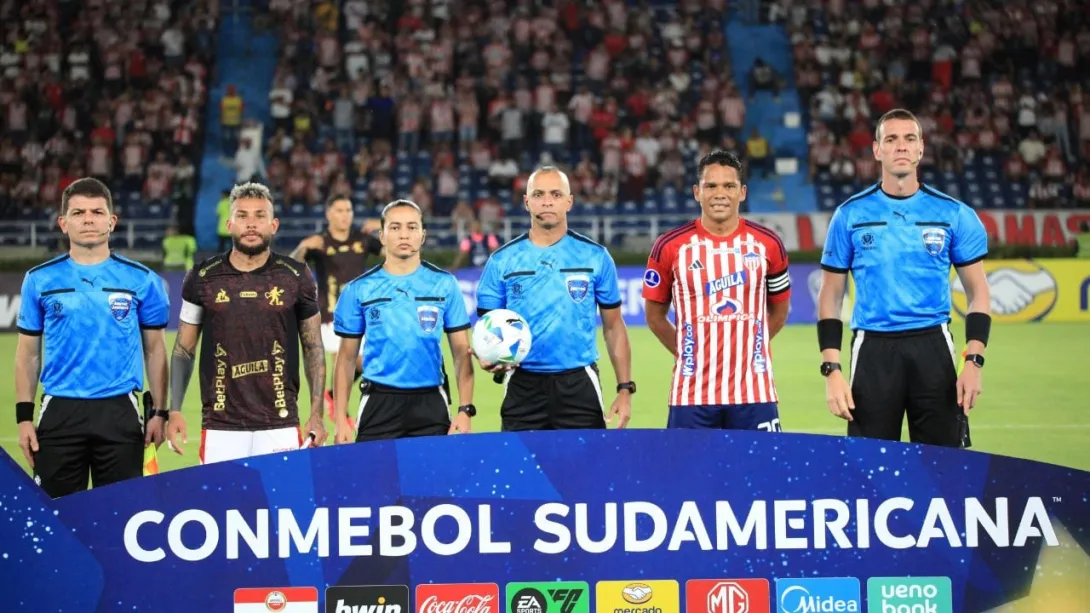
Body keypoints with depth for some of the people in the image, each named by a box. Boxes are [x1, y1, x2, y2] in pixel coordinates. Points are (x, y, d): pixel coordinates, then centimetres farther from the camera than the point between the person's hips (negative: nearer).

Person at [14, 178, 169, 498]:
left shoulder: (141, 280, 3)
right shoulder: (40, 280, 5)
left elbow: (155, 349, 7)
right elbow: (29, 353, 8)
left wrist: (159, 412, 1)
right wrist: (24, 416, 1)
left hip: (120, 412, 0)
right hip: (59, 412, 1)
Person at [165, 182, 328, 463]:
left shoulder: (296, 278, 4)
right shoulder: (203, 278, 5)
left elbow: (313, 349, 9)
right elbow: (184, 350, 11)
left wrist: (316, 414, 1)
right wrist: (174, 411, 1)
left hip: (280, 427, 0)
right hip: (220, 428, 0)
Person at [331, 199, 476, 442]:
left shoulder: (445, 284, 4)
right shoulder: (359, 290, 4)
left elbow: (461, 351, 4)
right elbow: (346, 358, 6)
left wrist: (465, 410, -6)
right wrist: (341, 419, -1)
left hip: (430, 404, 0)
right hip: (378, 404, 0)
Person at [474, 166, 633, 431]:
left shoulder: (595, 257, 3)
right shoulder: (502, 261, 4)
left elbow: (613, 326, 7)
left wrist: (625, 389, -1)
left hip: (580, 386, 0)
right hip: (523, 388, 1)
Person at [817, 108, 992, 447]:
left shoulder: (953, 214, 4)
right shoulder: (850, 215, 4)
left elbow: (978, 292, 7)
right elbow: (830, 297, 7)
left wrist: (974, 361, -5)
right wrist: (831, 369, -2)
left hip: (933, 348, 0)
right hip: (872, 351, 0)